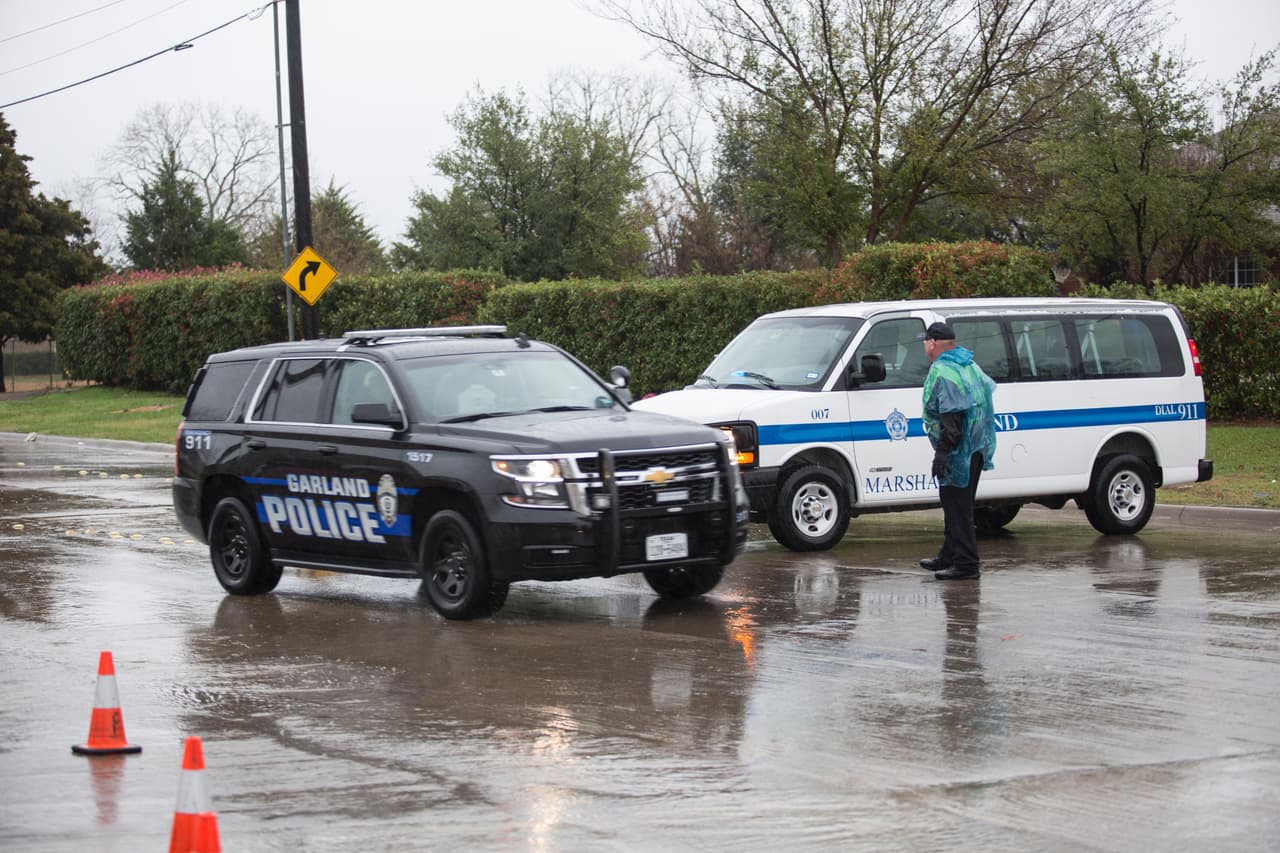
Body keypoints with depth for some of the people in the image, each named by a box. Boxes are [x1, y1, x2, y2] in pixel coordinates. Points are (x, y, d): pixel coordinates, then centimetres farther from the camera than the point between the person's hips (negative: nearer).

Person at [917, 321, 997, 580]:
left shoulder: (942, 372, -16)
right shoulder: (968, 365, 16)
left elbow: (951, 416, -23)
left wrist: (943, 451, -24)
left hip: (959, 452, -10)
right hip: (976, 449, 10)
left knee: (957, 507, -8)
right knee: (956, 506, 19)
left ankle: (965, 564, -8)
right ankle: (949, 557, 29)